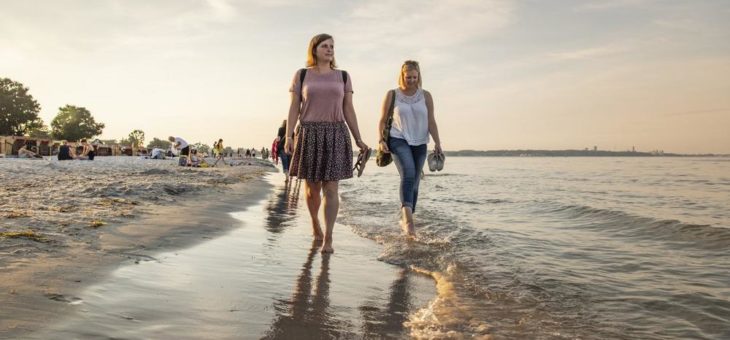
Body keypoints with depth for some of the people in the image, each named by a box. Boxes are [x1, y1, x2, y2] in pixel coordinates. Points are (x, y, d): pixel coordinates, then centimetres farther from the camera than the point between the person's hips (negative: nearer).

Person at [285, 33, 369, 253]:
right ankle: (315, 224, 35)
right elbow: (294, 108, 2)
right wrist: (288, 136, -10)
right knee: (312, 187, 8)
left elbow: (348, 110, 8)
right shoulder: (301, 75, 6)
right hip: (309, 135, 0)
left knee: (331, 189, -8)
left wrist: (358, 139, 1)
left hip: (336, 135, 0)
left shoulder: (342, 76, 9)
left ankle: (328, 240, -6)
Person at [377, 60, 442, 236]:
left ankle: (405, 220, 18)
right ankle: (407, 216, -38)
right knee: (408, 174, -26)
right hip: (399, 140, -3)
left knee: (414, 182, 5)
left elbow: (431, 122, 5)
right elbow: (383, 120, 5)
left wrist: (437, 143, -4)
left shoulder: (425, 96, 7)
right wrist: (381, 140, -9)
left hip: (420, 143, 3)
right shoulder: (392, 95, 3)